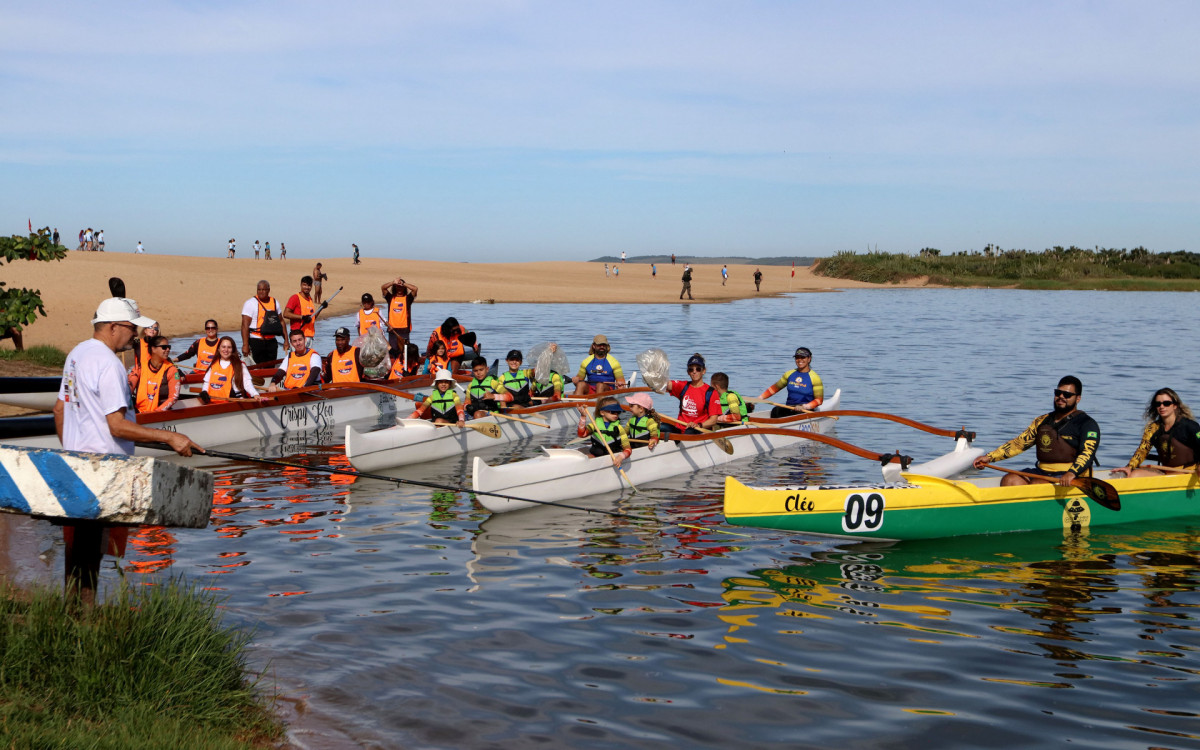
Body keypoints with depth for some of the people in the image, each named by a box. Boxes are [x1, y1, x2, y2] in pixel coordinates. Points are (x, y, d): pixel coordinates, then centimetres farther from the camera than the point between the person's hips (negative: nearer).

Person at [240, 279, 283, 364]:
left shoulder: (275, 302, 10)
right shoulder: (251, 303, -6)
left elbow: (281, 322, 19)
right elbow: (245, 325, -11)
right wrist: (245, 345, -19)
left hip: (271, 342, 5)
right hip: (256, 342, -5)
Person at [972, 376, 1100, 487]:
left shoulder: (1086, 424, -1)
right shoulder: (1043, 421, 19)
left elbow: (1088, 453, -17)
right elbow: (1018, 443, 17)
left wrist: (1071, 473, -37)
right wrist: (989, 457, 4)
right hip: (1042, 472, 6)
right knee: (1009, 480, -17)